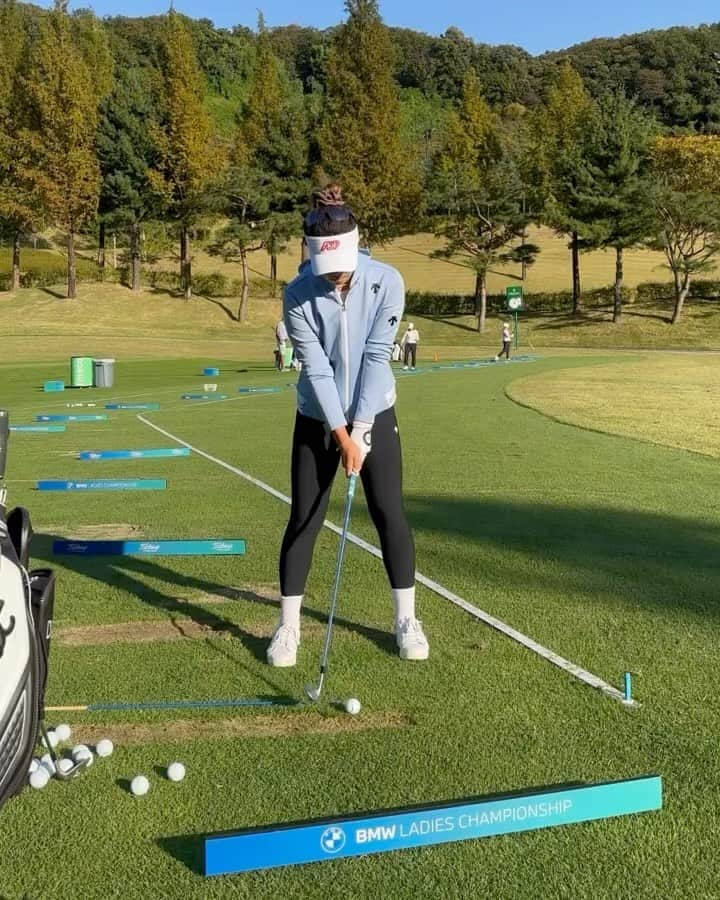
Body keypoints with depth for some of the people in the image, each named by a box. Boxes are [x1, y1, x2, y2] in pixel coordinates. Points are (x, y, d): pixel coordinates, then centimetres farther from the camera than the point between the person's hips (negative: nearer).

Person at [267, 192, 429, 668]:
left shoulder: (387, 281, -16)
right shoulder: (298, 294, -16)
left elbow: (376, 356, -17)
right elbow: (316, 369, -17)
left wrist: (360, 430, -18)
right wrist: (341, 434, -19)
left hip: (374, 413, 1)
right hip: (318, 419, 0)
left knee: (390, 513, 1)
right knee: (304, 519, -1)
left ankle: (406, 619, 17)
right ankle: (288, 626, 11)